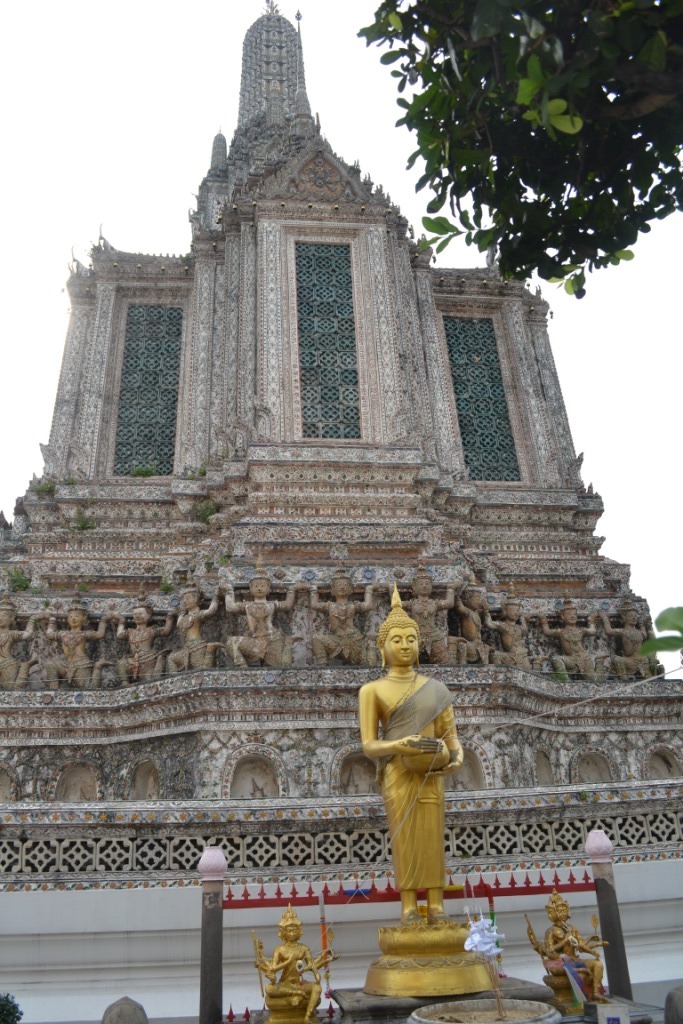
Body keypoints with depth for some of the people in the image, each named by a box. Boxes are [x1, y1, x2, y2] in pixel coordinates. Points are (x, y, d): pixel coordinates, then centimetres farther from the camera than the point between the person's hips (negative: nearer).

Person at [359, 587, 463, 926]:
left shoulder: (435, 689, 11)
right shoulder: (372, 690, 3)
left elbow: (451, 735, 9)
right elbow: (368, 745, -2)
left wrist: (456, 758, -14)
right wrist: (399, 746, -21)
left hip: (429, 775, 2)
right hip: (397, 774, -2)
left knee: (432, 837, 1)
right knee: (404, 838, -3)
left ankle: (436, 907, 9)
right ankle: (409, 907, 7)